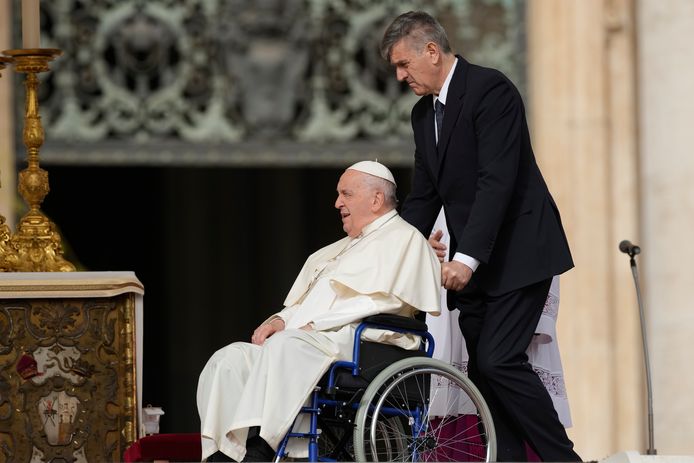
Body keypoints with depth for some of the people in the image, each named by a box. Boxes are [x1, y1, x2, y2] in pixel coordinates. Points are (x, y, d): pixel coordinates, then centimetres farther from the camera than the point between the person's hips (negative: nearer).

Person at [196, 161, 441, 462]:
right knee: (229, 359, -12)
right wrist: (282, 319, 7)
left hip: (357, 344, -9)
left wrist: (315, 325, -15)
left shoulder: (403, 238, 4)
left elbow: (379, 302, -12)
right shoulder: (343, 248, 32)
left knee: (286, 345, -37)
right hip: (311, 340, 9)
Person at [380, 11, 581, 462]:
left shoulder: (490, 90, -13)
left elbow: (498, 180, -22)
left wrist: (468, 257, -28)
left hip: (518, 253, -9)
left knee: (499, 359, -18)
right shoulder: (424, 113, 14)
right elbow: (423, 195, 17)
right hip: (472, 263, 9)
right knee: (483, 370, 2)